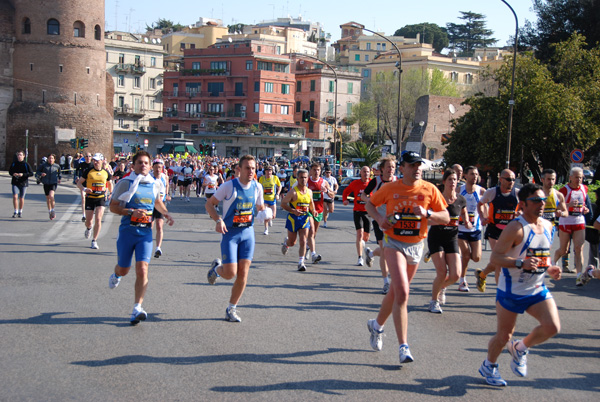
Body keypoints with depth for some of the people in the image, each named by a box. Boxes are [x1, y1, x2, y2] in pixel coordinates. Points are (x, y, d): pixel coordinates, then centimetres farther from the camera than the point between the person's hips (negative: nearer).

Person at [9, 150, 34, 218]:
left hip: (23, 183, -1)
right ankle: (15, 212, -3)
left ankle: (20, 212, 23)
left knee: (21, 198, 6)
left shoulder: (26, 164, -5)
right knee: (15, 197, -12)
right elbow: (10, 171, 14)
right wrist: (13, 174, -9)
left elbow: (31, 173, -7)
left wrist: (23, 174, -20)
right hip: (15, 183, 1)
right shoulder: (13, 163, 3)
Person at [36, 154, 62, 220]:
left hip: (53, 183, -2)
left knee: (51, 196, -24)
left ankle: (53, 210, -9)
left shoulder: (57, 166, 5)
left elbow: (59, 173, 24)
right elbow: (37, 172, 7)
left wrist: (59, 179, 9)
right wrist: (41, 174, -13)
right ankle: (49, 211, 29)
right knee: (48, 198, 11)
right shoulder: (43, 165, 0)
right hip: (46, 183, 2)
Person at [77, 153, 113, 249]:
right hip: (90, 198, 0)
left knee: (98, 219, -12)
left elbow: (110, 184, 23)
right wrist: (84, 189, -17)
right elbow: (79, 183, 1)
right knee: (88, 220, 5)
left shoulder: (106, 173, 3)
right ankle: (88, 228, 44)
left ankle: (94, 241, -3)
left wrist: (110, 193, 15)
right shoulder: (88, 171, -3)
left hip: (101, 198, 0)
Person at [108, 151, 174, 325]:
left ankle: (137, 308, -11)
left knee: (142, 269, -13)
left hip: (145, 232, 2)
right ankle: (116, 276, 51)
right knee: (124, 269, 13)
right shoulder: (125, 183, -5)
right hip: (127, 230, -2)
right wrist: (132, 212, -19)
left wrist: (166, 213, 11)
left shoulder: (155, 184, 7)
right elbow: (113, 206, -5)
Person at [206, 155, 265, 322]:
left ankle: (231, 309, 15)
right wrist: (218, 220, -21)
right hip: (230, 233, -4)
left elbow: (260, 206, 18)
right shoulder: (229, 186, -12)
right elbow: (210, 204, -5)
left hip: (248, 233, 4)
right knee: (230, 273, -10)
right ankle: (217, 268, 28)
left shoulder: (257, 187, 1)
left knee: (243, 274, 0)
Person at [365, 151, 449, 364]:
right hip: (394, 244, -3)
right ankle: (403, 347, -13)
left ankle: (377, 325, 43)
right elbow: (369, 204, 10)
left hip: (416, 246, 3)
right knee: (402, 293, -17)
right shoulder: (390, 188, -5)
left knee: (396, 292, 16)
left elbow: (446, 218, -2)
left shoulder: (429, 190, -4)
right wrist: (379, 218, -10)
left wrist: (427, 213, -21)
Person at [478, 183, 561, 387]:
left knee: (552, 327, -12)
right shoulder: (516, 228, -18)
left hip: (537, 290, 6)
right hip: (511, 291, -6)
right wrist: (521, 263, -34)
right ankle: (489, 366, 34)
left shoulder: (547, 226, 6)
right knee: (504, 335, 5)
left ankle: (520, 348, 17)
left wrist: (549, 268, 3)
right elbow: (495, 257, -22)